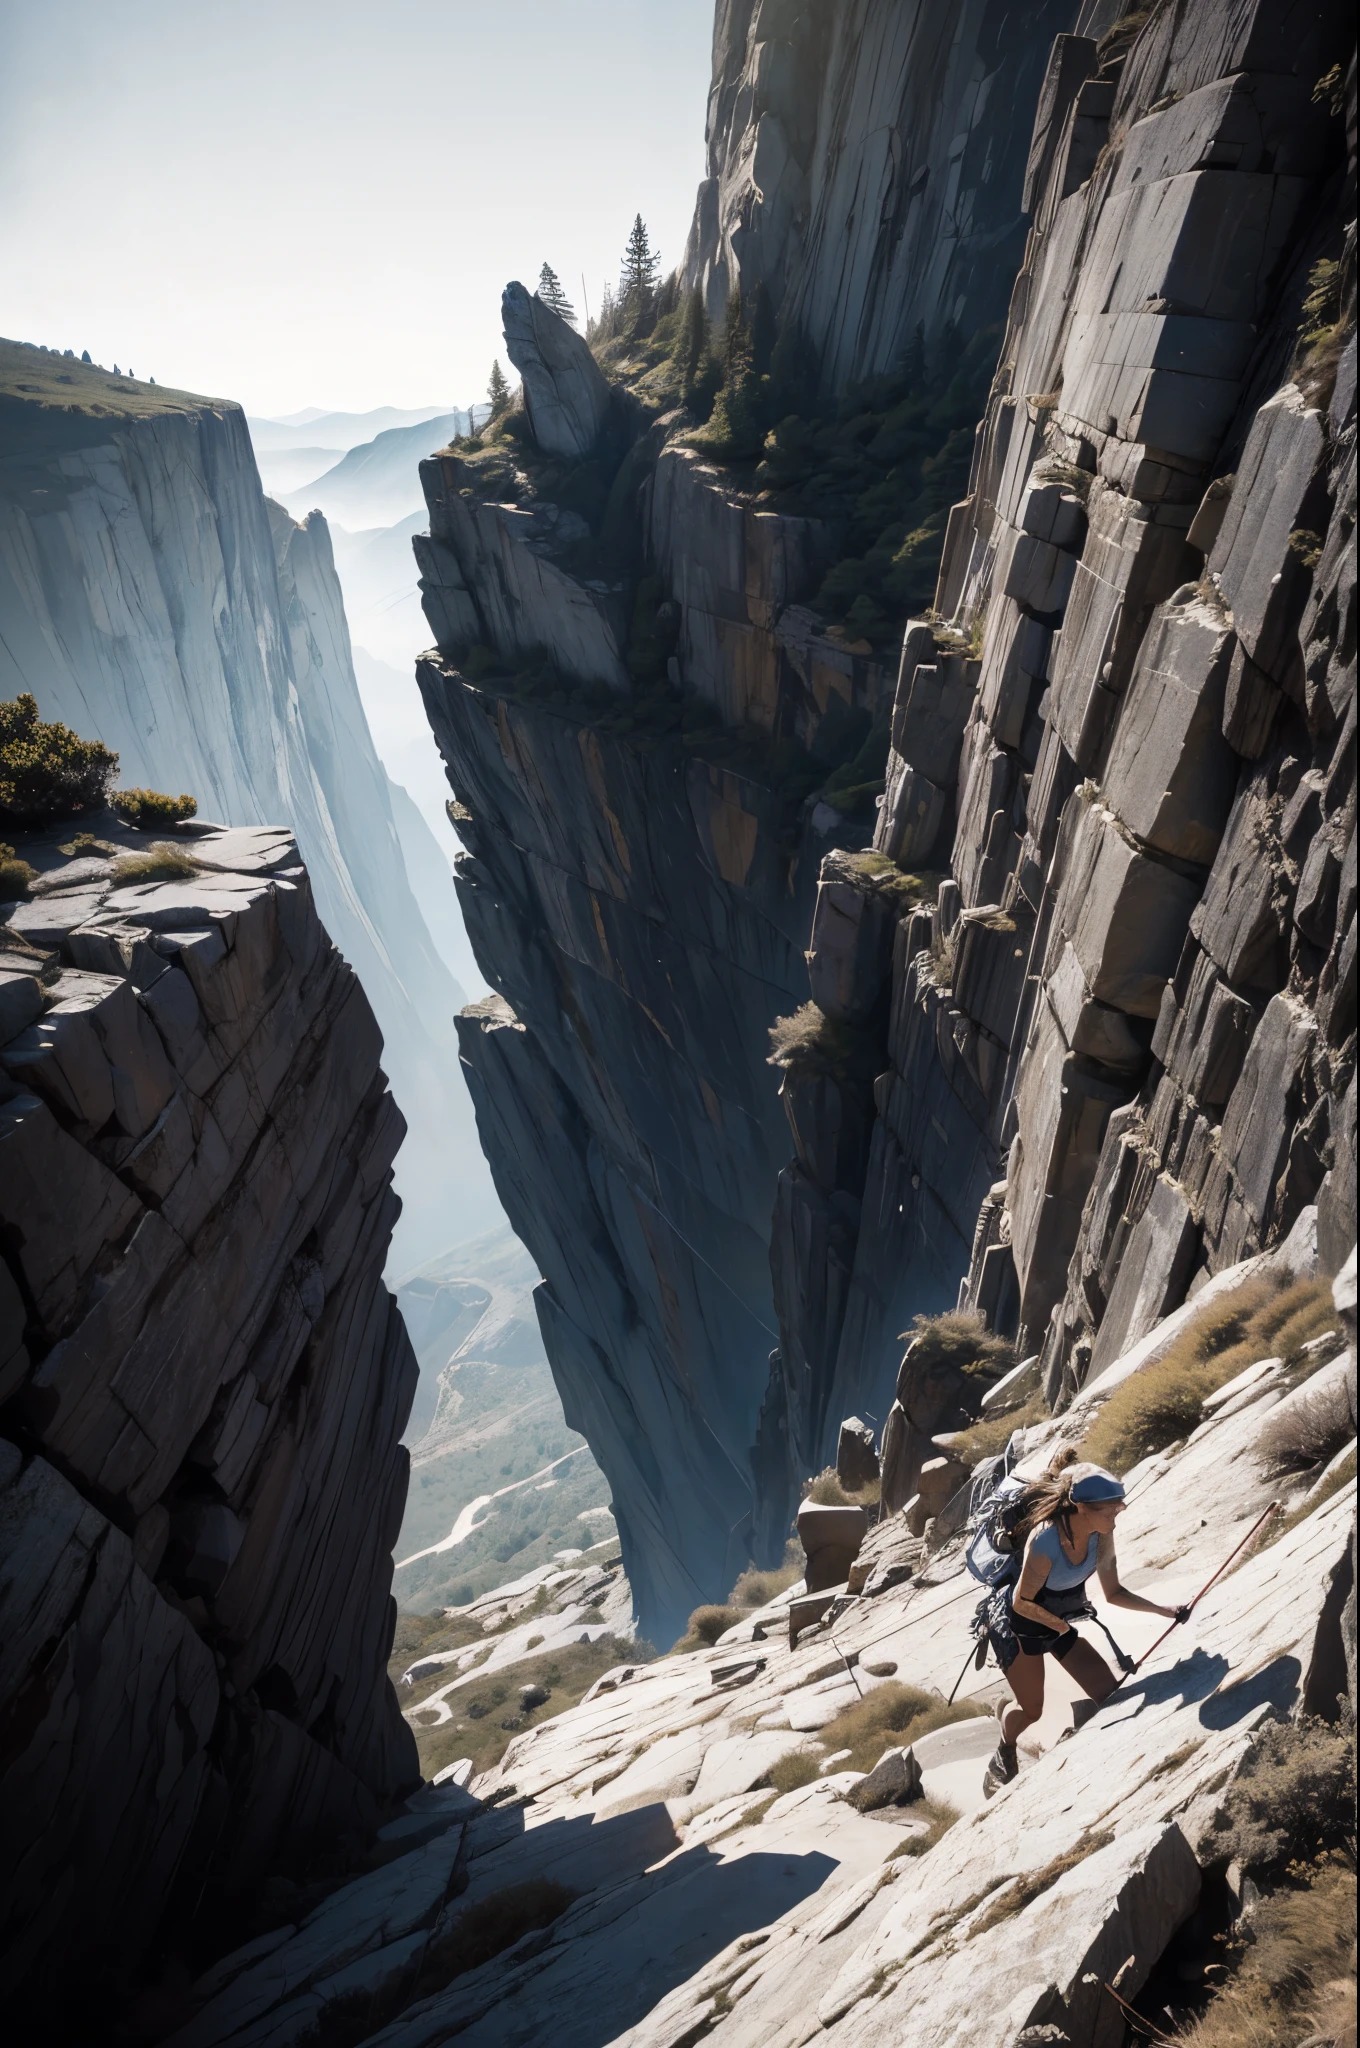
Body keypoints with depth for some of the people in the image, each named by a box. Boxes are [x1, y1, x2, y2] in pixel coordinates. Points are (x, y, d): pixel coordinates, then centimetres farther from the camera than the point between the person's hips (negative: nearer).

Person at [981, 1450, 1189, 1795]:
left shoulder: (1101, 1535, -18)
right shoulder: (1044, 1540, -37)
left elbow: (1114, 1592, -4)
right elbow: (1022, 1602, -24)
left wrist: (1164, 1610, -12)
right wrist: (1059, 1624, -10)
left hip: (1060, 1622, 6)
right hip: (1015, 1624, -6)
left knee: (1110, 1695, 0)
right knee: (1032, 1710, 1)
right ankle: (1003, 1757, 33)